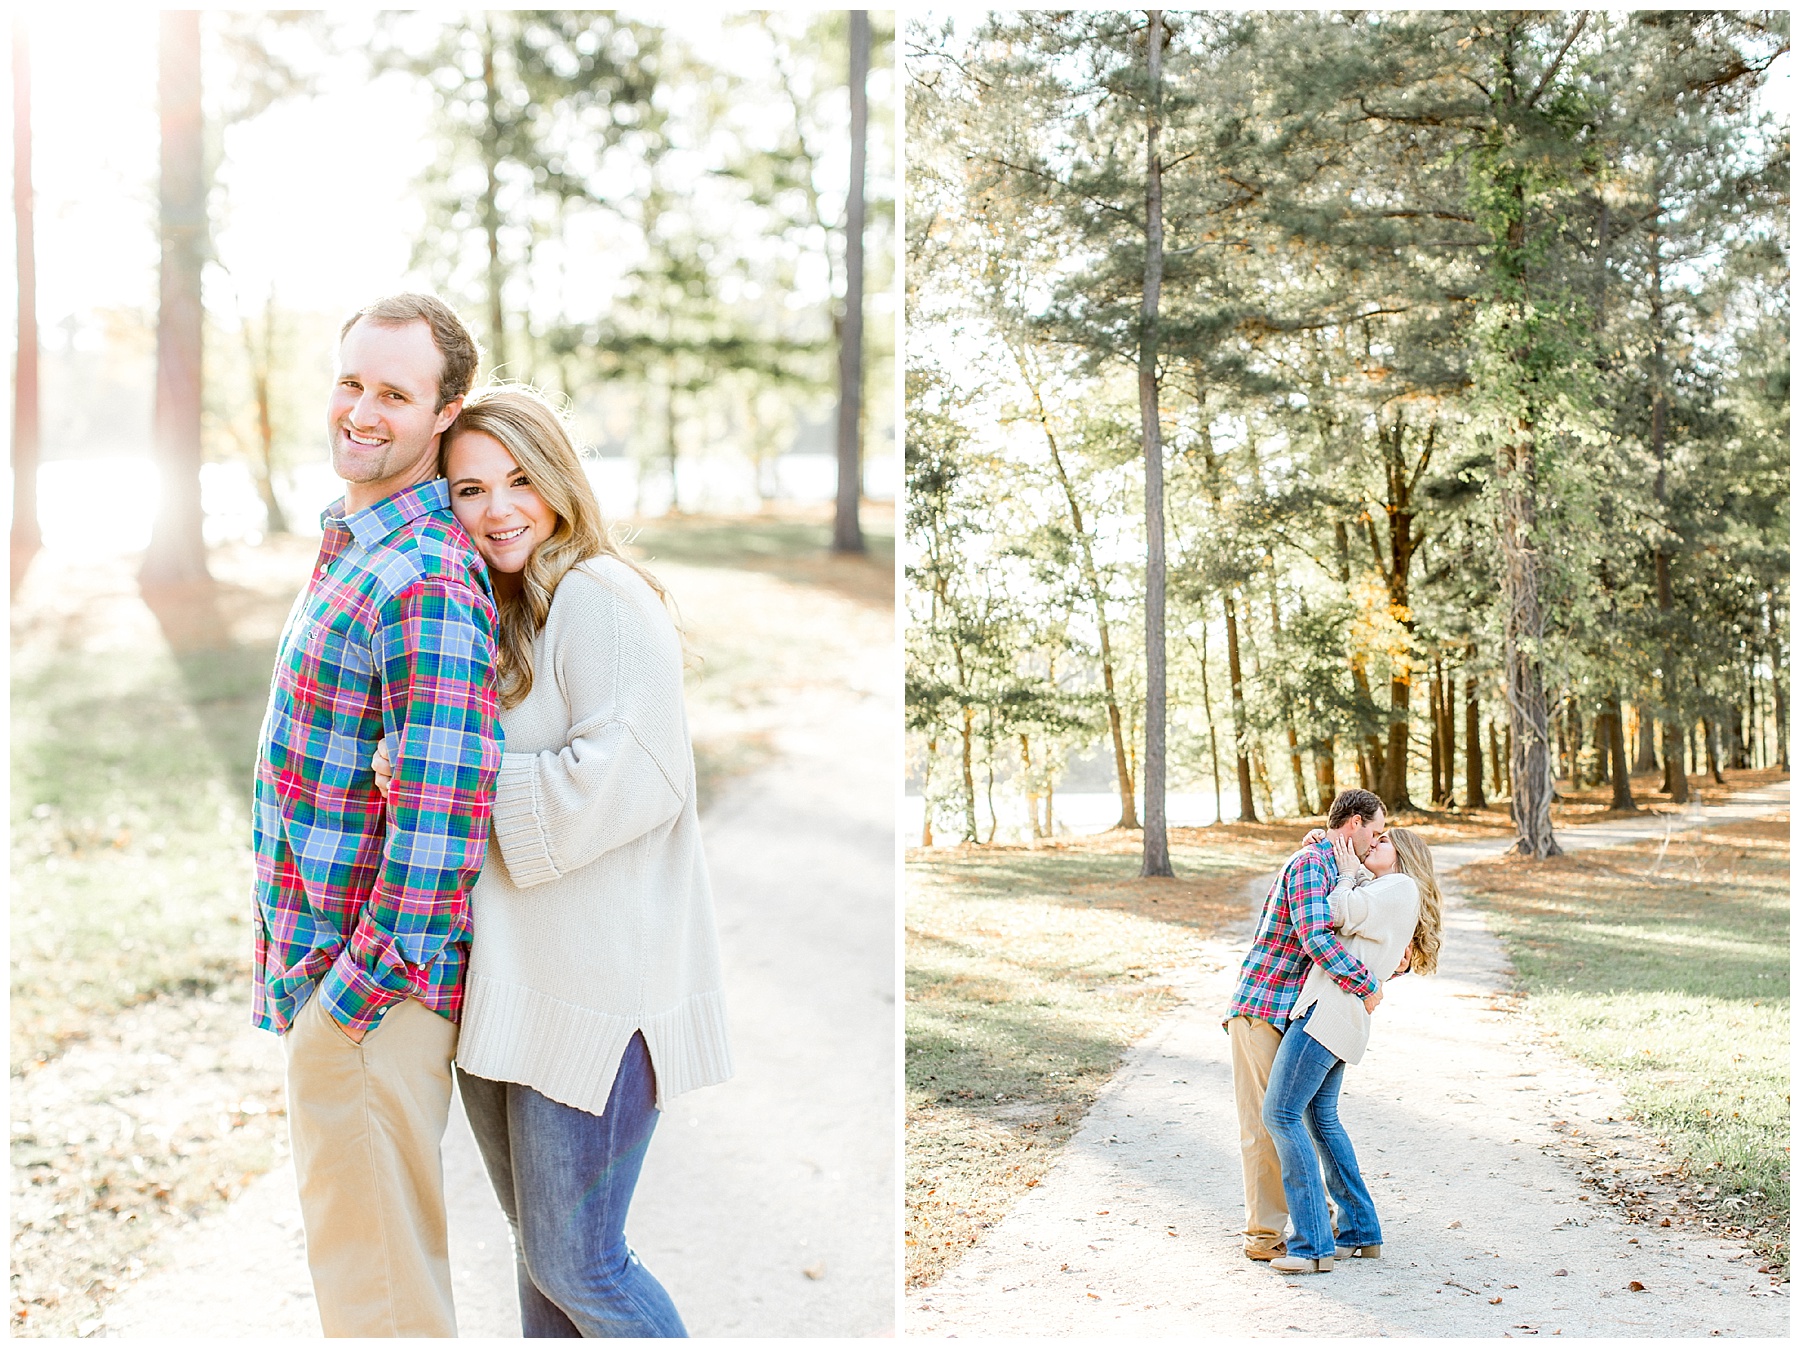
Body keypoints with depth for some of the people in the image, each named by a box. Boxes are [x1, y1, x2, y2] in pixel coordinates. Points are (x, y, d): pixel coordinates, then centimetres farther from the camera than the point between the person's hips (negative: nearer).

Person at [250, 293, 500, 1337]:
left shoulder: (426, 578, -21)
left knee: (377, 1278, 0)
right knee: (362, 1242, 22)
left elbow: (444, 803, -26)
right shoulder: (351, 545, 13)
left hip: (373, 986, -10)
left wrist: (366, 981, -20)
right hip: (321, 974, 10)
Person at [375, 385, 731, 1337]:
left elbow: (629, 779, -24)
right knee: (537, 1249, 19)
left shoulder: (600, 598, -13)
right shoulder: (494, 616, 16)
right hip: (505, 979, 9)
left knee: (573, 1259, -2)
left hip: (596, 983, -9)